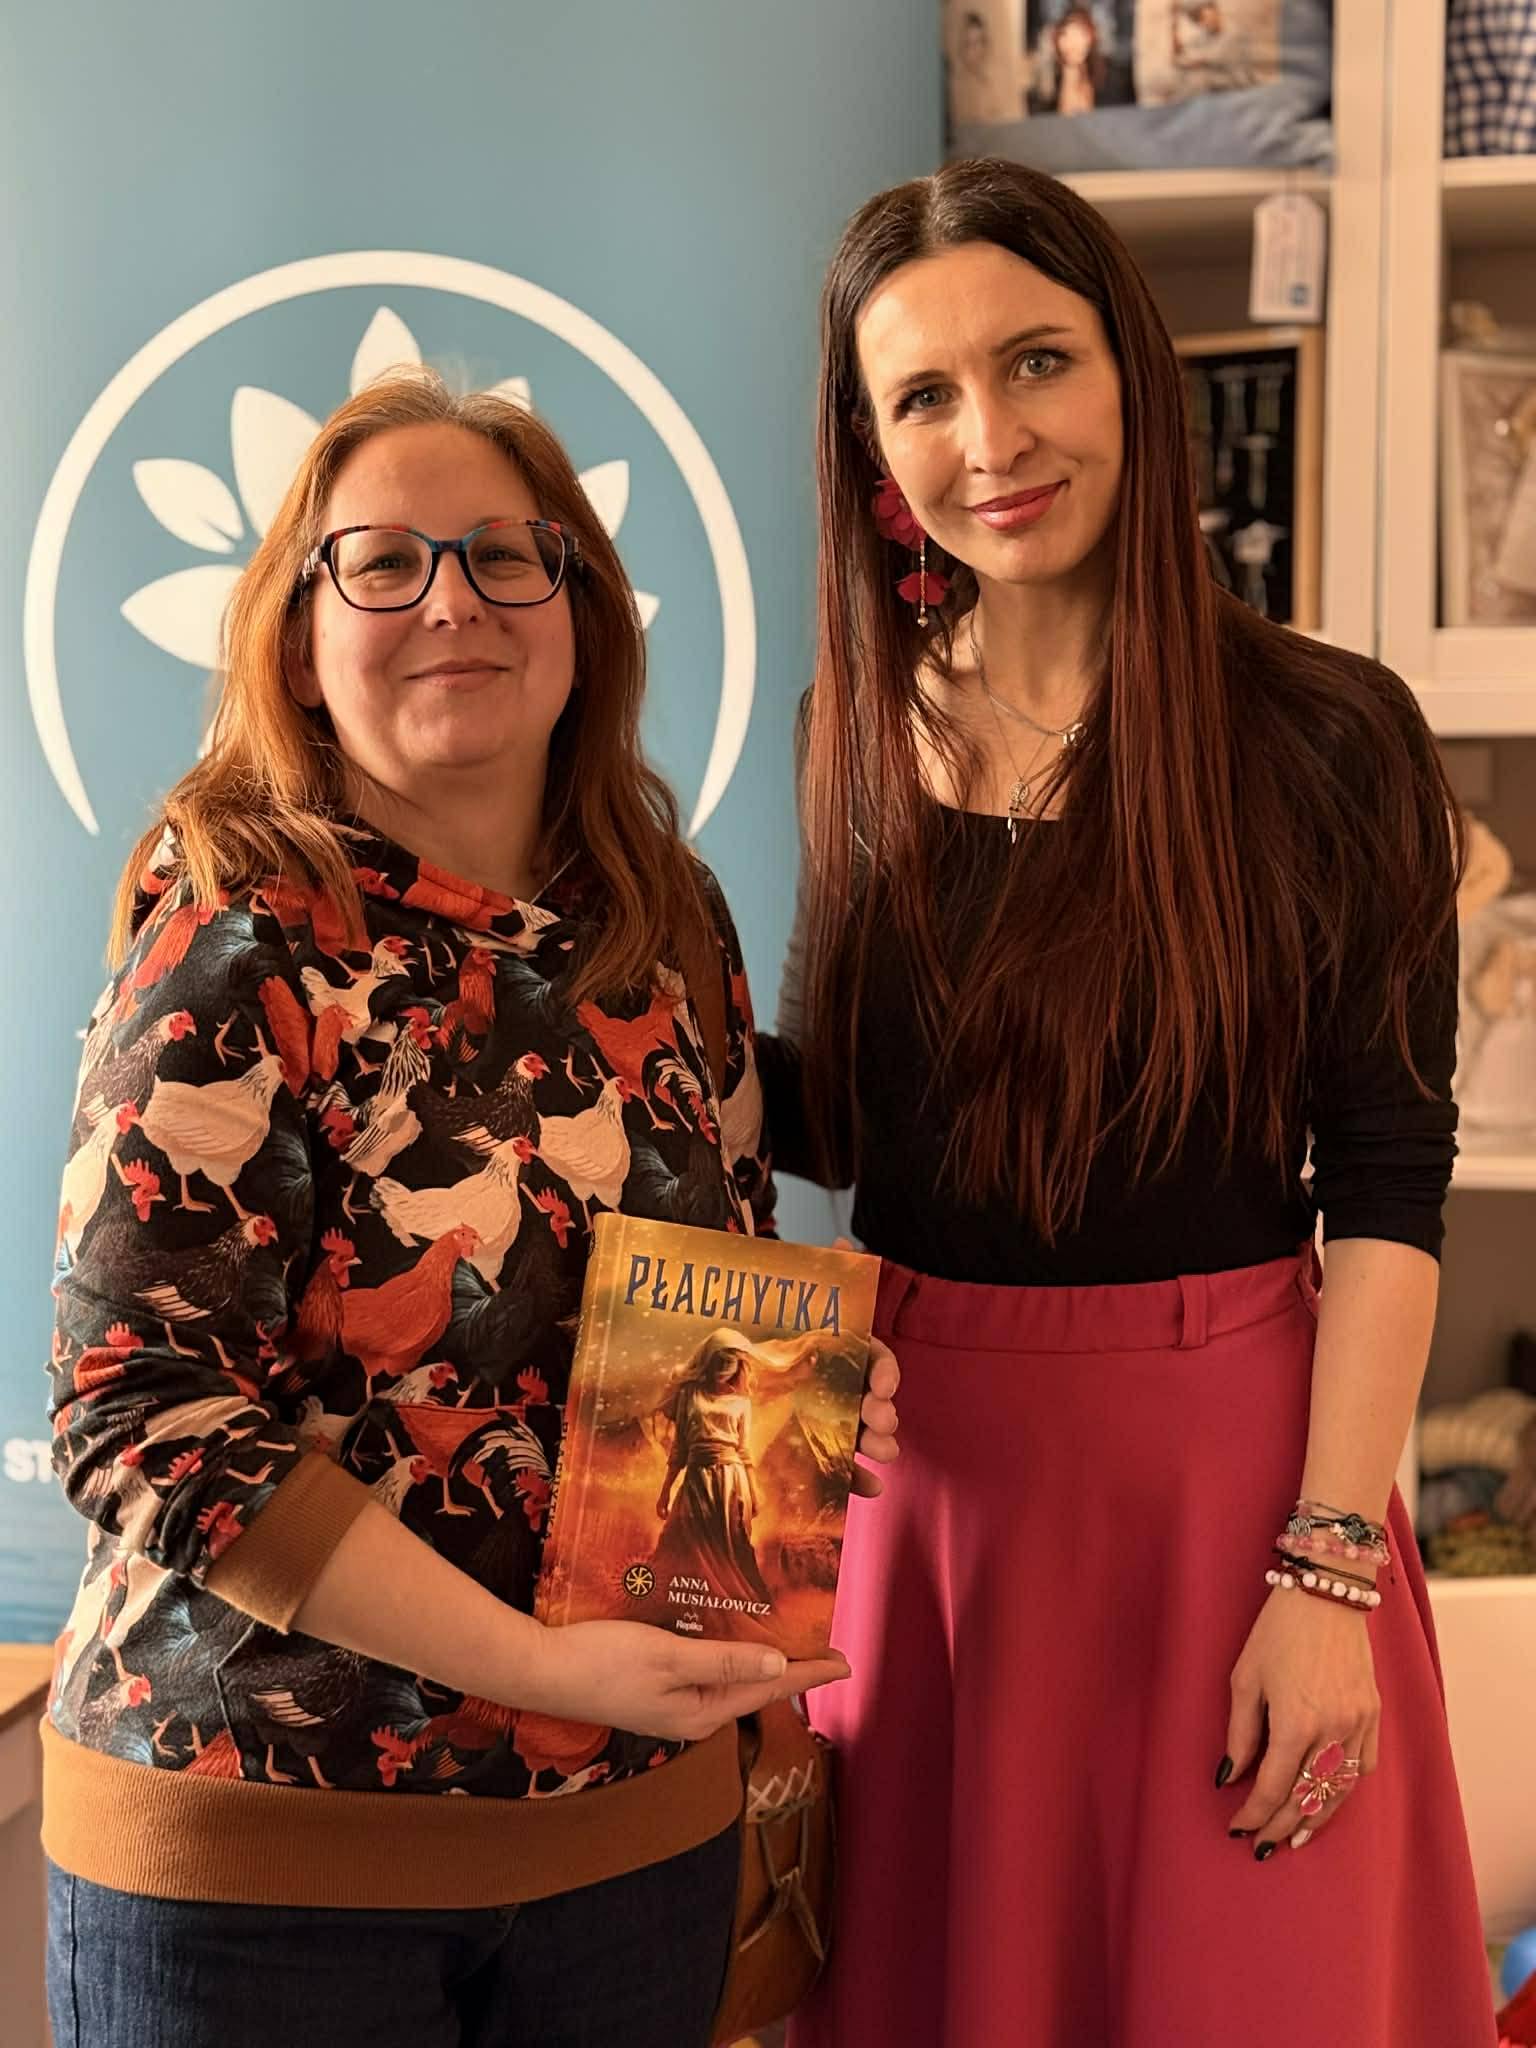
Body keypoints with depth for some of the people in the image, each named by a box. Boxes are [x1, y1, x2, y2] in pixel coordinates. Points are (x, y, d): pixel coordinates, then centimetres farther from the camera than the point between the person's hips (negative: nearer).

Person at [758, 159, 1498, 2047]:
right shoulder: (860, 731, 3)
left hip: (1224, 1455, -3)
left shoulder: (1324, 735, -9)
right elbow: (829, 1112, 10)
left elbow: (1388, 1186, -9)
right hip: (920, 1462, 4)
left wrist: (1326, 1572, -14)